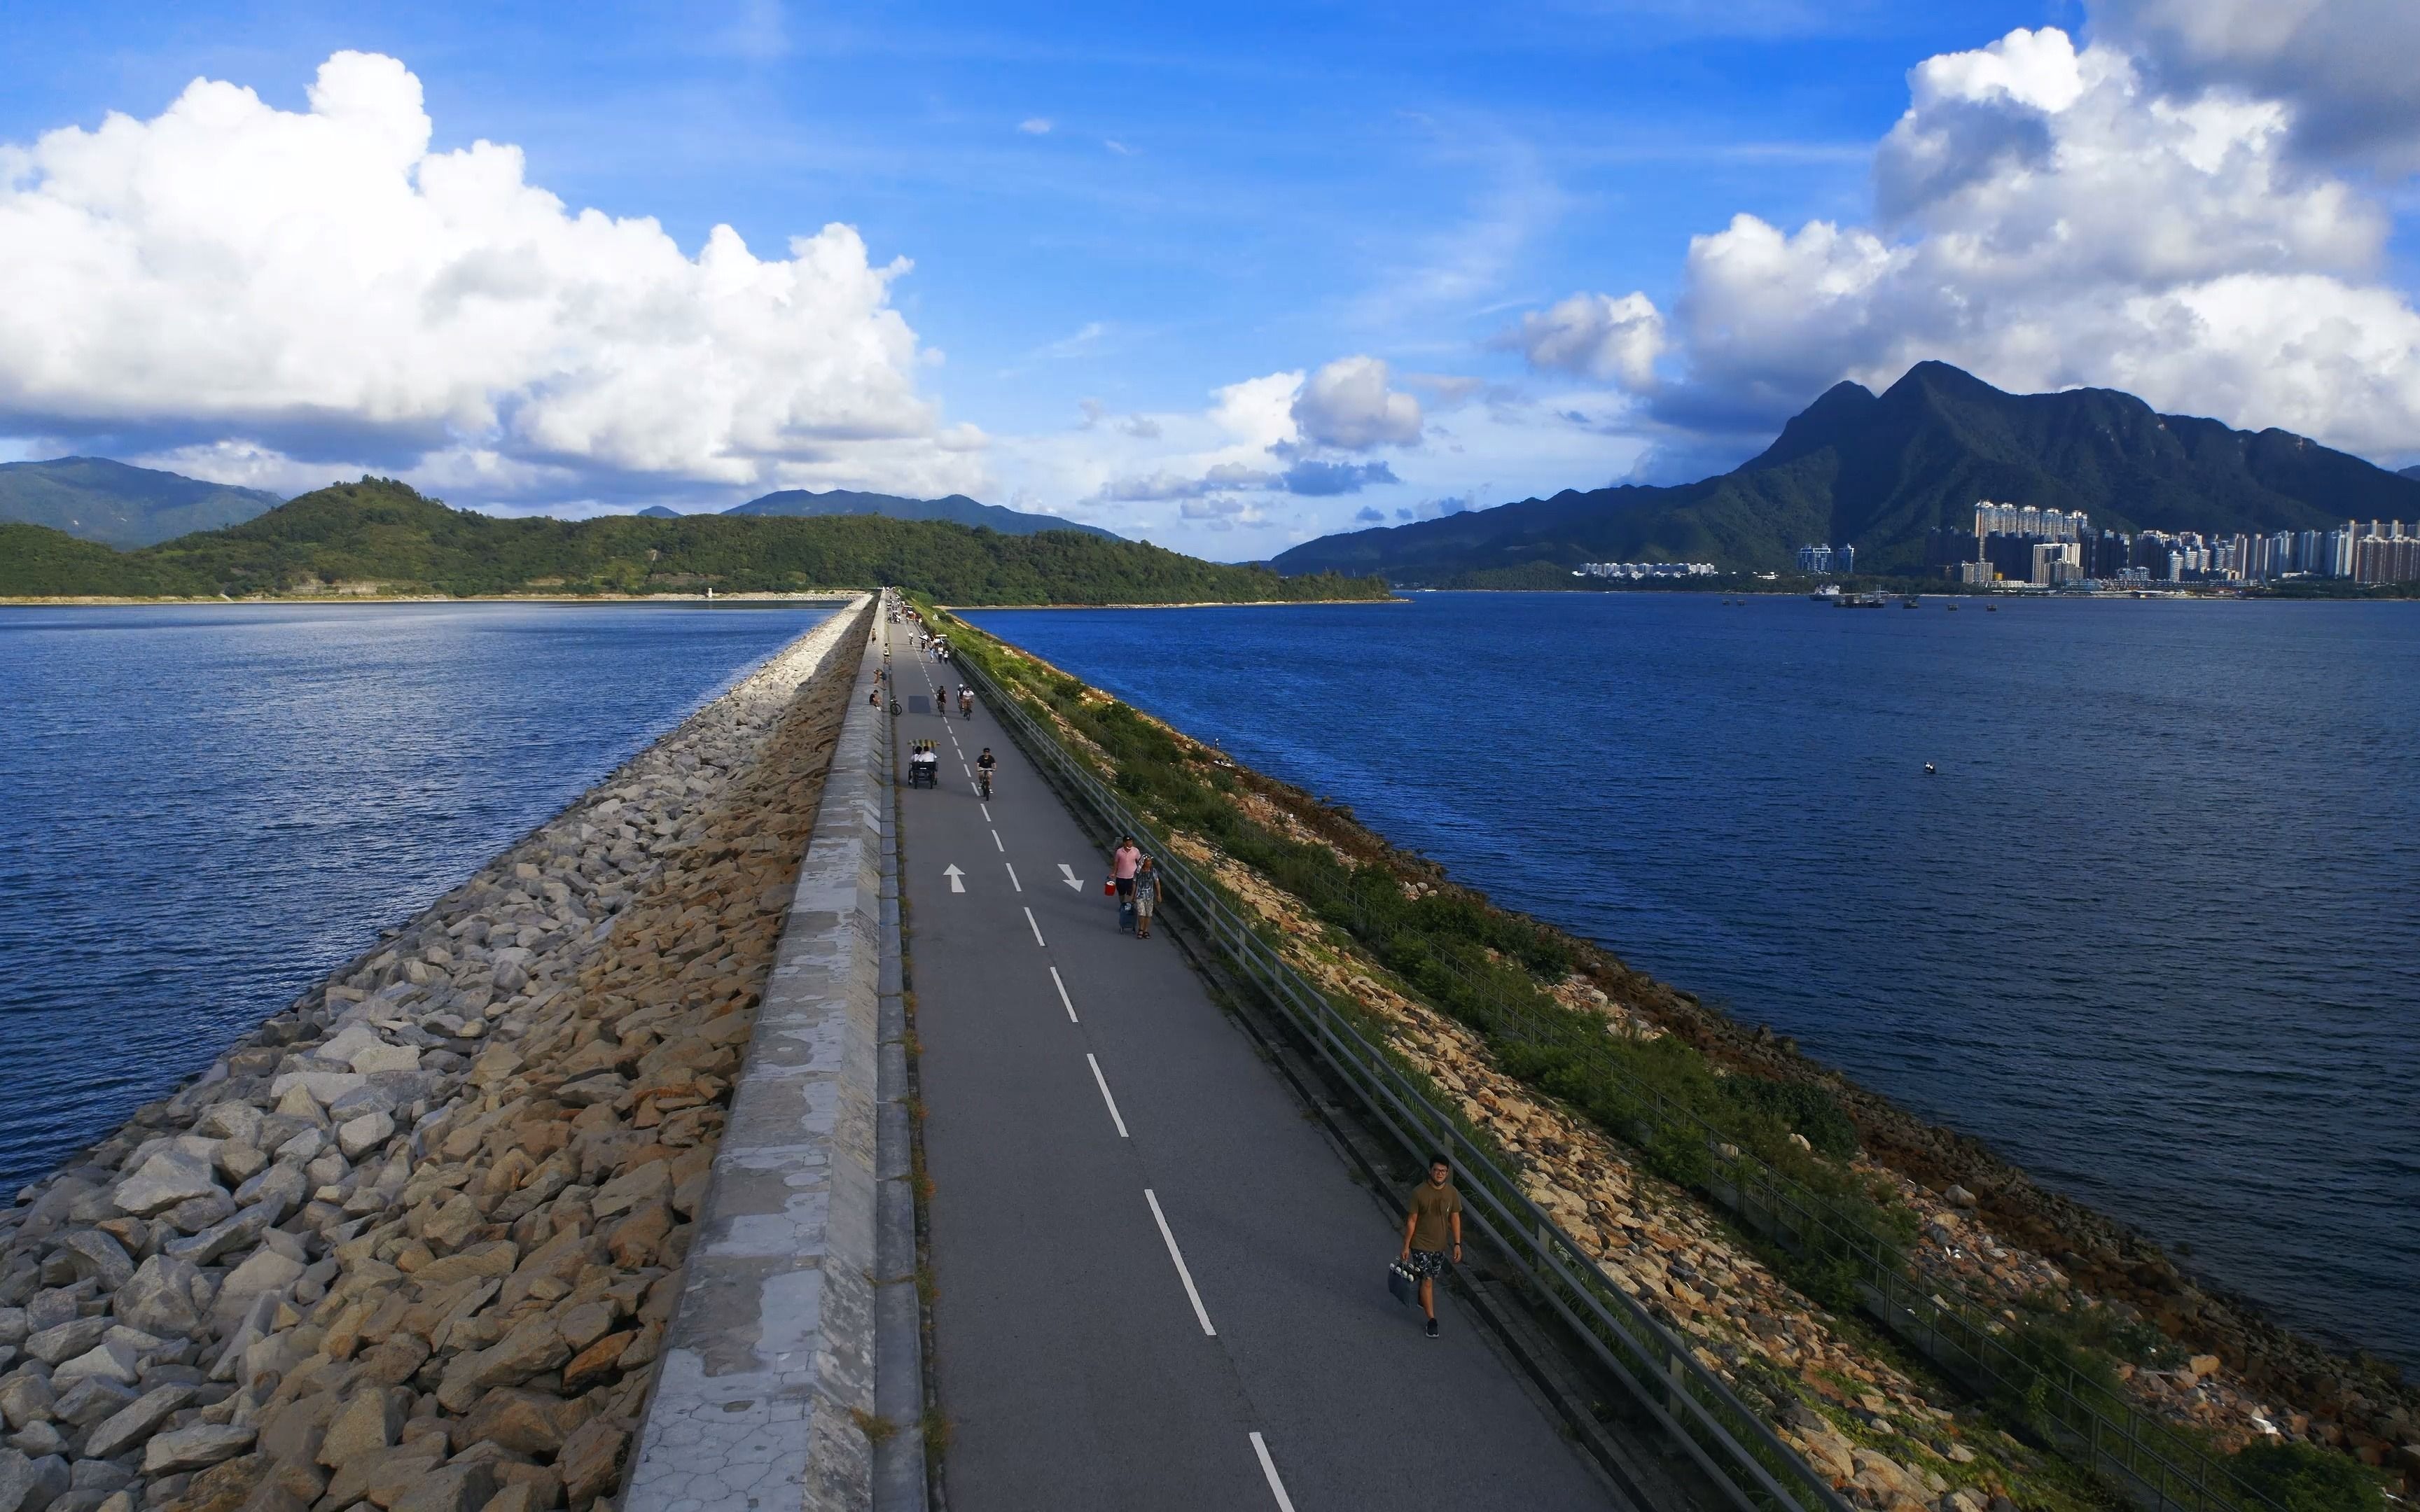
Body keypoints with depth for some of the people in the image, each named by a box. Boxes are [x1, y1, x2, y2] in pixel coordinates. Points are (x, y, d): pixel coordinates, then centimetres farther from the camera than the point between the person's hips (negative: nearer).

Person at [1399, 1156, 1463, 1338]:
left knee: (1432, 1277, 21)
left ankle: (1422, 1299, 49)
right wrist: (1406, 1246, -9)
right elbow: (1412, 1220, -12)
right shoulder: (1419, 1192, -20)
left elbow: (1455, 1218, 1)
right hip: (1421, 1244, -4)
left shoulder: (1452, 1193, -9)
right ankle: (1432, 1320, 7)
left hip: (1440, 1244, 4)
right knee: (1427, 1280, -4)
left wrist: (1457, 1244, -2)